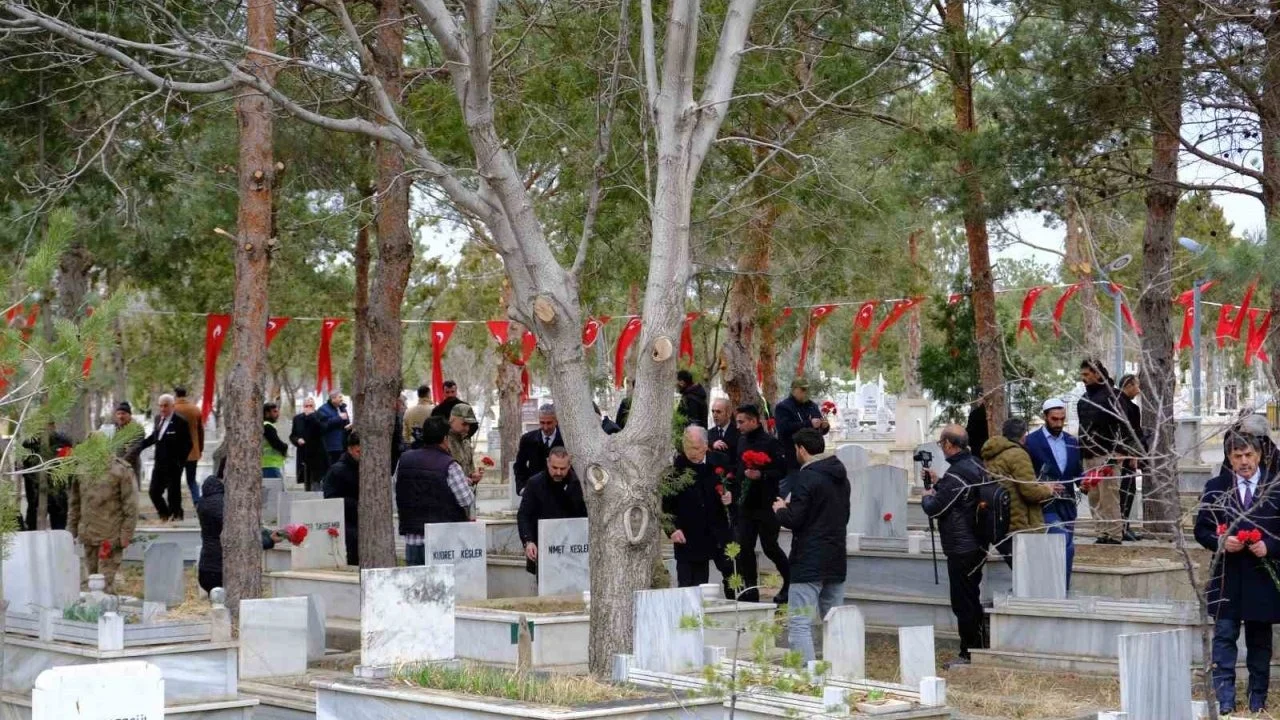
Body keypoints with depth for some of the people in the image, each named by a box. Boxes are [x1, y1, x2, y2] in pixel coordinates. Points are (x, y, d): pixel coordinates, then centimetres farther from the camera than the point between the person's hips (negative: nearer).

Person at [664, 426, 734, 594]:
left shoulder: (720, 461, 3)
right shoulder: (675, 467, -7)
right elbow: (666, 502, -5)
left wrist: (730, 497, -5)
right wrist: (672, 529, -15)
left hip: (719, 532, 3)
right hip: (689, 538, -3)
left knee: (732, 579, 10)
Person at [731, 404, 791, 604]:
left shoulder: (770, 442, -11)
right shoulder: (742, 441, 11)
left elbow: (781, 470, -15)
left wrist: (761, 475, -27)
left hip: (766, 505, -7)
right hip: (745, 504, 7)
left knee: (770, 547, 2)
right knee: (744, 547, 3)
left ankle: (790, 582, 21)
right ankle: (750, 589, 10)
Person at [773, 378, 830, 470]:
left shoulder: (812, 406, 16)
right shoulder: (782, 407, -4)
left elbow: (820, 430, 22)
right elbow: (784, 428, -21)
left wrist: (824, 426, -4)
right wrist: (809, 424, -24)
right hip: (792, 456, -6)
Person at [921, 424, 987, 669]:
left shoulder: (956, 474, -21)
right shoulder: (975, 466, 9)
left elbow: (934, 508, -17)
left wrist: (927, 496, 3)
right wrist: (937, 483, 22)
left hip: (961, 549, -10)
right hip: (976, 545, 10)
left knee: (963, 603, -2)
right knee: (971, 600, 17)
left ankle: (969, 654, 3)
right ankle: (977, 650, 24)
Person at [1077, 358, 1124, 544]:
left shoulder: (1110, 396, -6)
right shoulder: (1084, 399, 18)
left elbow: (1120, 428, -11)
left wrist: (1113, 456, -17)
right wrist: (1080, 455, 17)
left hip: (1105, 455, -8)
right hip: (1088, 456, 8)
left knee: (1109, 496, -8)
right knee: (1094, 497, 6)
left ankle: (1115, 534, -6)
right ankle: (1103, 533, 9)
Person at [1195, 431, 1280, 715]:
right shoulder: (1215, 487, 3)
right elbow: (1201, 530, 5)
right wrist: (1220, 541, -13)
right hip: (1227, 577, 0)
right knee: (1224, 637, -4)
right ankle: (1225, 700, -3)